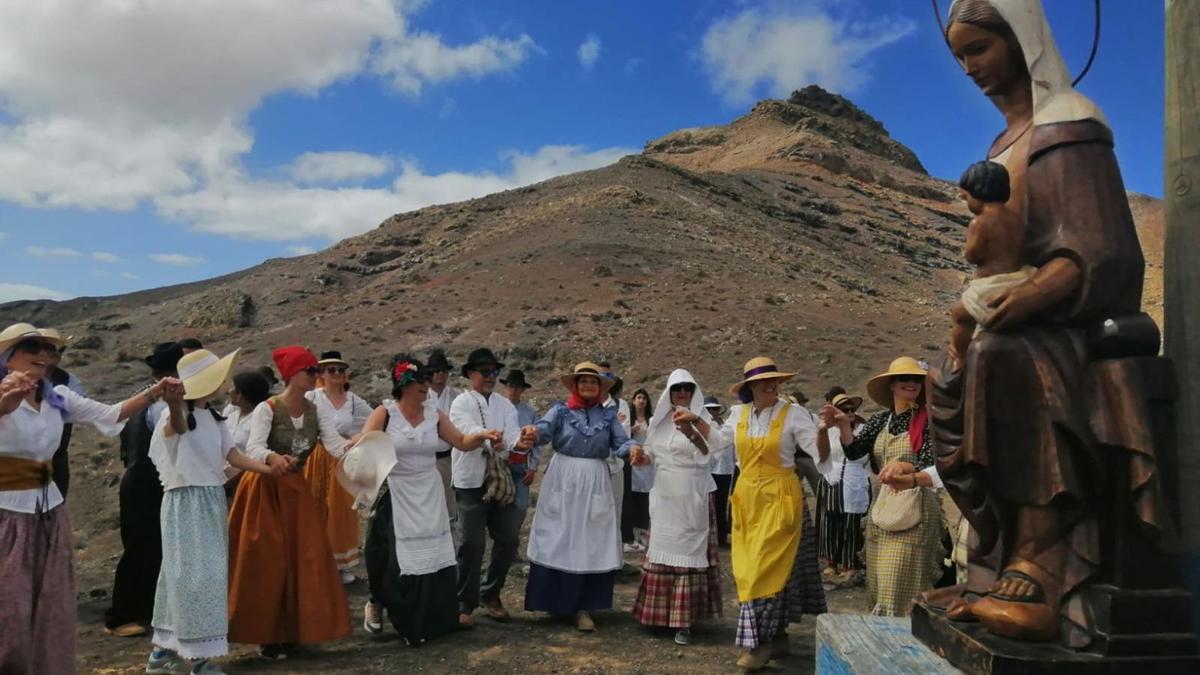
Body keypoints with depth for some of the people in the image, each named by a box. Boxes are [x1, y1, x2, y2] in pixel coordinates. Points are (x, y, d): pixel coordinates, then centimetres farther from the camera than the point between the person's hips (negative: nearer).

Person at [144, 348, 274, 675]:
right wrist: (174, 404, -62)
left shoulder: (213, 417, 11)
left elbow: (233, 455, 5)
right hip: (186, 501, -8)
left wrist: (271, 469, -5)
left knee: (209, 573, 11)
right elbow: (177, 425, -39)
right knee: (193, 572, -8)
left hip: (212, 501, 8)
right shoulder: (179, 414, -14)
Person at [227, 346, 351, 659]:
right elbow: (253, 448, -28)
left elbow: (335, 443, -13)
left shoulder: (315, 410, 0)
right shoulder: (267, 408, -15)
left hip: (296, 490, 5)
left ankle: (290, 630, 20)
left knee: (301, 560, 6)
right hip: (265, 490, -5)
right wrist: (273, 458, -50)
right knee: (267, 563, -2)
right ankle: (266, 635, 11)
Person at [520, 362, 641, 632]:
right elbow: (544, 428, -16)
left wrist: (634, 448, -25)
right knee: (557, 542, 2)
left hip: (595, 483, 2)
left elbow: (621, 442, -2)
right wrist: (533, 432, -40)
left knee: (591, 544, 1)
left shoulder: (608, 415, 8)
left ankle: (583, 607, 9)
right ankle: (554, 601, 14)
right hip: (562, 481, -2)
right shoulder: (561, 410, 1)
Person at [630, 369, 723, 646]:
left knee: (688, 551, -4)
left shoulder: (701, 419, -3)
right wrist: (642, 458, -8)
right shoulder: (659, 421, 9)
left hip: (692, 496, -4)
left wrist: (694, 423, -33)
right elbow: (652, 455, 15)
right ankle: (661, 612, 20)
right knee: (662, 550, 8)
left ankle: (684, 621, 0)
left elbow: (719, 445, -21)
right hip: (664, 496, 4)